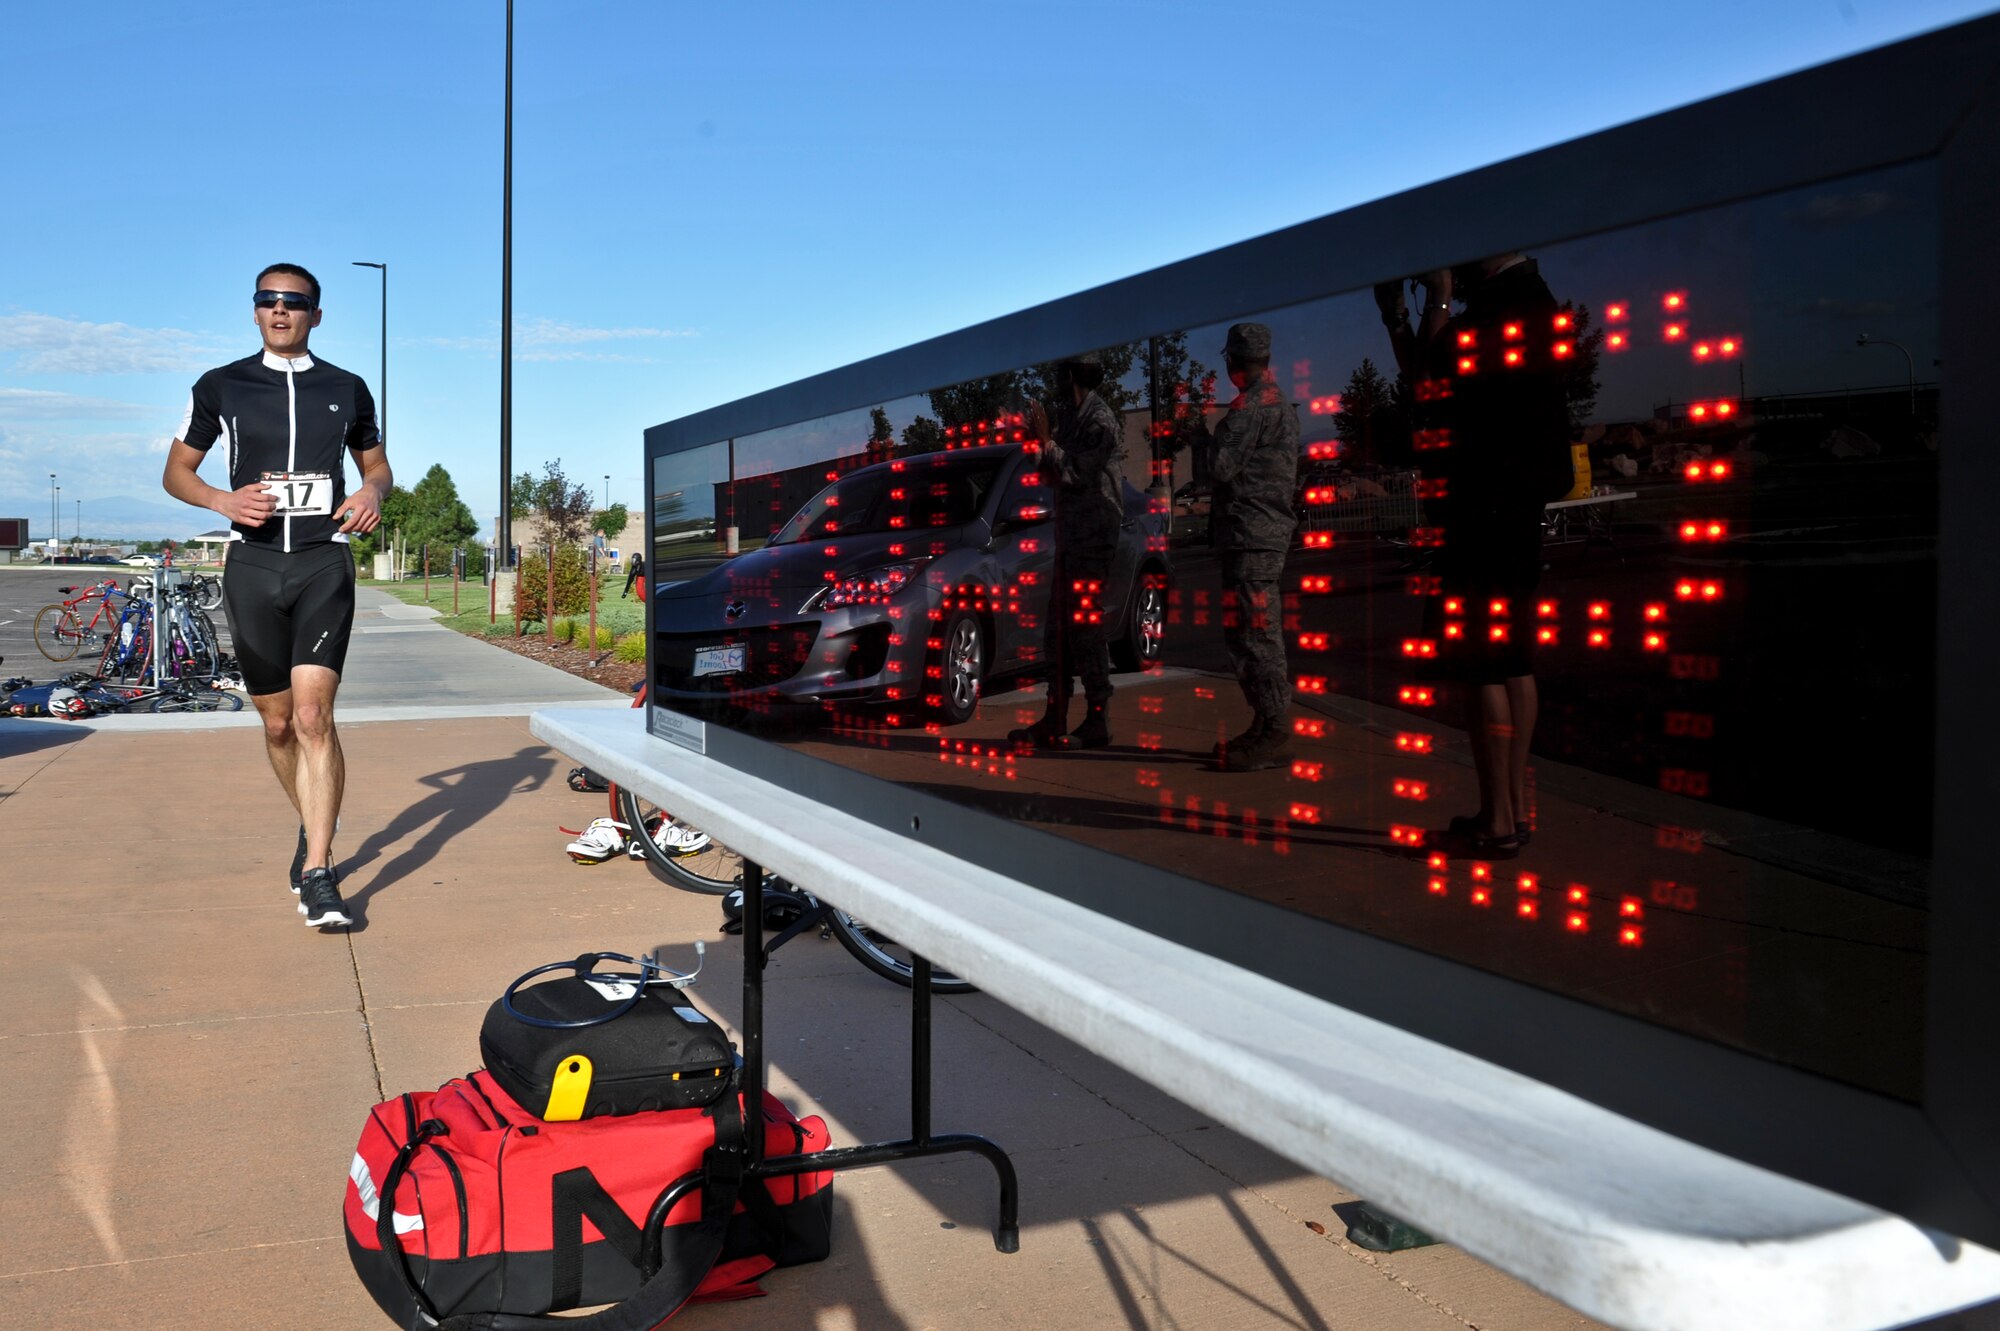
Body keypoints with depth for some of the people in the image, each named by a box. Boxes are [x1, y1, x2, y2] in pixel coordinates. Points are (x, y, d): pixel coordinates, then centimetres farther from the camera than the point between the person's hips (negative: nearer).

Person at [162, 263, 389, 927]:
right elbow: (176, 471, 13)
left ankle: (317, 873, -14)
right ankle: (314, 827, 34)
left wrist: (373, 490, -3)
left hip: (324, 562, -2)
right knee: (278, 723, 9)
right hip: (253, 565, 2)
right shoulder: (221, 386, 8)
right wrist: (222, 499, -9)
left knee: (313, 715, -15)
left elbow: (377, 463, 21)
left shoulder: (347, 389, 9)